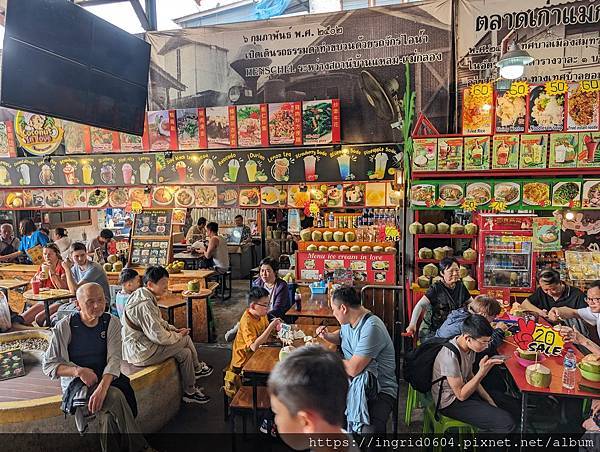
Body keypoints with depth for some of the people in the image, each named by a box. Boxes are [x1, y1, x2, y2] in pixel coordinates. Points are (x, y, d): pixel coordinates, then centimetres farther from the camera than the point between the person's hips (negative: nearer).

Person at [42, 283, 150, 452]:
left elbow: (114, 359, -11)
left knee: (110, 415, -30)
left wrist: (102, 388, -28)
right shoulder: (65, 327, -7)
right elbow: (48, 365, -3)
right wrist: (78, 371, -20)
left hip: (105, 379, 3)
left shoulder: (111, 323, -2)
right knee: (115, 397, -30)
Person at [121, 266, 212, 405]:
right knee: (186, 340, -6)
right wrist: (178, 336, -9)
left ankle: (190, 392, 19)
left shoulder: (143, 296, 6)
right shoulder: (145, 304, -27)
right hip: (141, 352, -10)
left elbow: (157, 321, 20)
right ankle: (197, 368, 17)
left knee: (185, 353, 6)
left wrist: (174, 329, 6)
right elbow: (159, 336, -26)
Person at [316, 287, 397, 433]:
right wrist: (327, 336, 9)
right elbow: (341, 335, 31)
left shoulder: (371, 328, -23)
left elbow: (353, 369, -24)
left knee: (369, 429, -34)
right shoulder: (348, 321, 6)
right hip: (353, 382, 8)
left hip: (380, 389, -8)